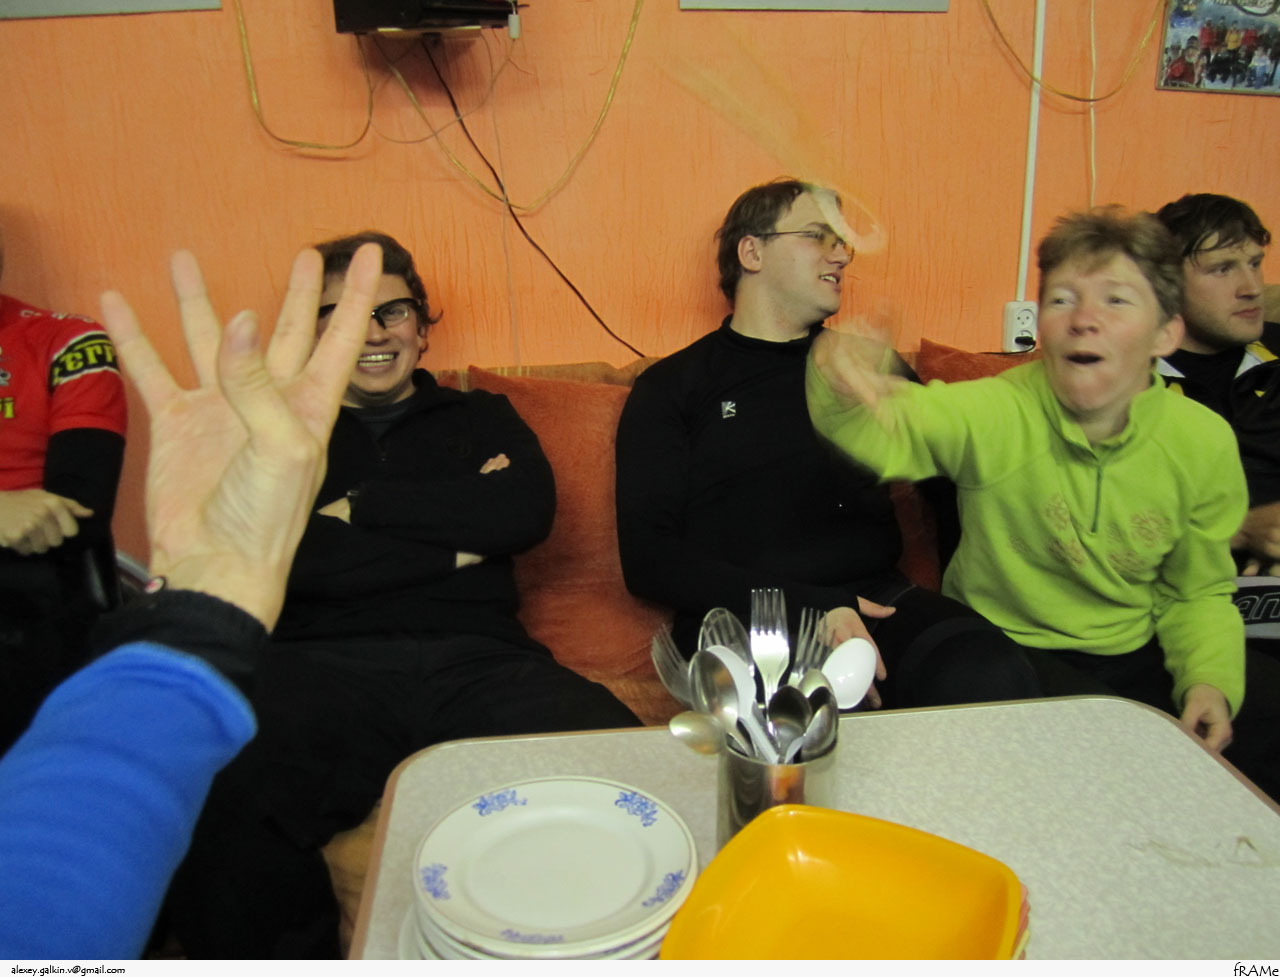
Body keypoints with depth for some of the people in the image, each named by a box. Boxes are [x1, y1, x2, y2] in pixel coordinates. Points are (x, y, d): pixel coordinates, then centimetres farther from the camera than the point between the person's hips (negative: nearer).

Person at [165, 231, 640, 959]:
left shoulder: (481, 419, 25)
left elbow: (527, 512, 3)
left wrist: (363, 504, 3)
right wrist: (455, 538, 3)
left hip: (480, 662, 1)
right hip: (323, 667, 0)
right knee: (213, 807, -34)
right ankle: (292, 960, -6)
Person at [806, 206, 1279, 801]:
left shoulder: (1205, 442, -7)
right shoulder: (996, 413, -19)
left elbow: (1198, 592, 5)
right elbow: (889, 428, -40)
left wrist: (1210, 680, -12)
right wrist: (842, 384, -62)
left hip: (1136, 656, 4)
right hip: (1009, 648, -4)